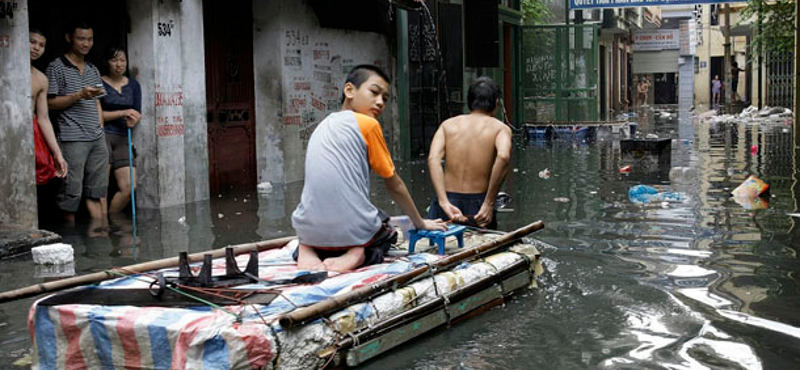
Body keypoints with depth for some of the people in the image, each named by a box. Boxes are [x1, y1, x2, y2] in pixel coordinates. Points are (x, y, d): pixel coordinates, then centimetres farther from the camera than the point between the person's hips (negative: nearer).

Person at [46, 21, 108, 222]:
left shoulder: (93, 70, 19)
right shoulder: (57, 68, 0)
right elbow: (50, 103, -4)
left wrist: (100, 129, 14)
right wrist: (79, 95, -15)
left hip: (97, 138, 6)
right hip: (73, 138, -6)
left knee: (97, 190, 5)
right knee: (71, 190, -4)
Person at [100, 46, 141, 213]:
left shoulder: (133, 85, 14)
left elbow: (138, 112, 10)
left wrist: (133, 121, -13)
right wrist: (123, 113, -14)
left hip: (122, 138, 4)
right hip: (102, 136, -4)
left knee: (129, 186, -5)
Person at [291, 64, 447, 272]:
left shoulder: (323, 126, 18)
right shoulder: (368, 124, -2)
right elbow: (394, 186, 6)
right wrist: (420, 223, 18)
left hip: (310, 231, 4)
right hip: (354, 231, -4)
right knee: (385, 231, 31)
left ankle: (308, 249, 7)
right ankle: (356, 252, -2)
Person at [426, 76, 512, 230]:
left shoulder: (448, 124, 10)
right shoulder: (500, 128, 3)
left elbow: (433, 159, -8)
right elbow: (503, 157, -19)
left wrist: (444, 203, -14)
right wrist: (489, 204, -16)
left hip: (449, 201, 2)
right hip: (478, 205, -1)